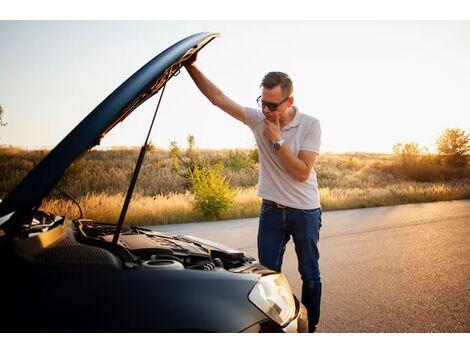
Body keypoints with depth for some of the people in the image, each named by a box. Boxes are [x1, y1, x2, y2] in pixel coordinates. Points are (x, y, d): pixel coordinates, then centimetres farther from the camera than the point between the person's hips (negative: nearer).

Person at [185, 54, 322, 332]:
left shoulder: (310, 125, -12)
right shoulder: (258, 119, -5)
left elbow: (302, 172, -19)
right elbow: (219, 98, -11)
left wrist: (277, 141, -21)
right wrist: (192, 67, -20)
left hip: (305, 213, -2)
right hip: (271, 211, 2)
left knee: (310, 275, 13)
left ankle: (310, 327, 33)